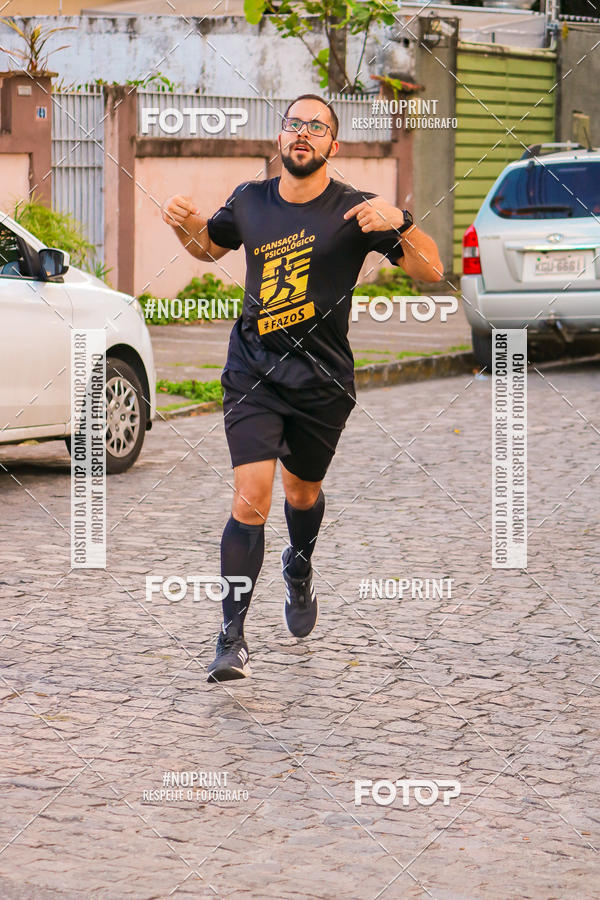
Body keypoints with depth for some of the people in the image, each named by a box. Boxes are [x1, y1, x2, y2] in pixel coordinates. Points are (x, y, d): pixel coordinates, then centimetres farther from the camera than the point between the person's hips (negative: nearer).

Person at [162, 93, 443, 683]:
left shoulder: (353, 211, -8)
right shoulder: (249, 202, 2)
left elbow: (430, 271, -12)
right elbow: (210, 246, 23)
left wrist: (399, 223, -31)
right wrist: (184, 222, 1)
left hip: (322, 379, 0)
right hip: (253, 369, 0)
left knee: (301, 491, 19)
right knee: (251, 499, -13)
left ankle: (299, 571, 53)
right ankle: (232, 637, -8)